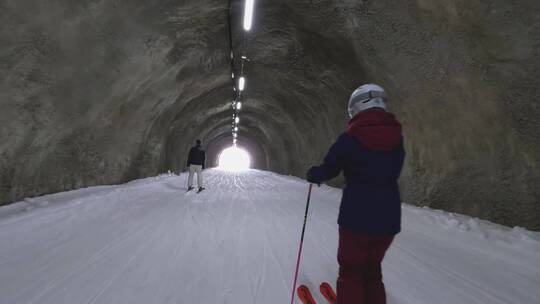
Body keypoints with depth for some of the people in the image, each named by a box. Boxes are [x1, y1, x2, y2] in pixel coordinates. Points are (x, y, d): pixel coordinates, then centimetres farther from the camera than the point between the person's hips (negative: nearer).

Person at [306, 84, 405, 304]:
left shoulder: (349, 139, -14)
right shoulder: (396, 138, 1)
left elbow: (327, 170, -5)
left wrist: (313, 174, 17)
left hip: (357, 217, -5)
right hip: (389, 218, 5)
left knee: (351, 271, 14)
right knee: (372, 269, 23)